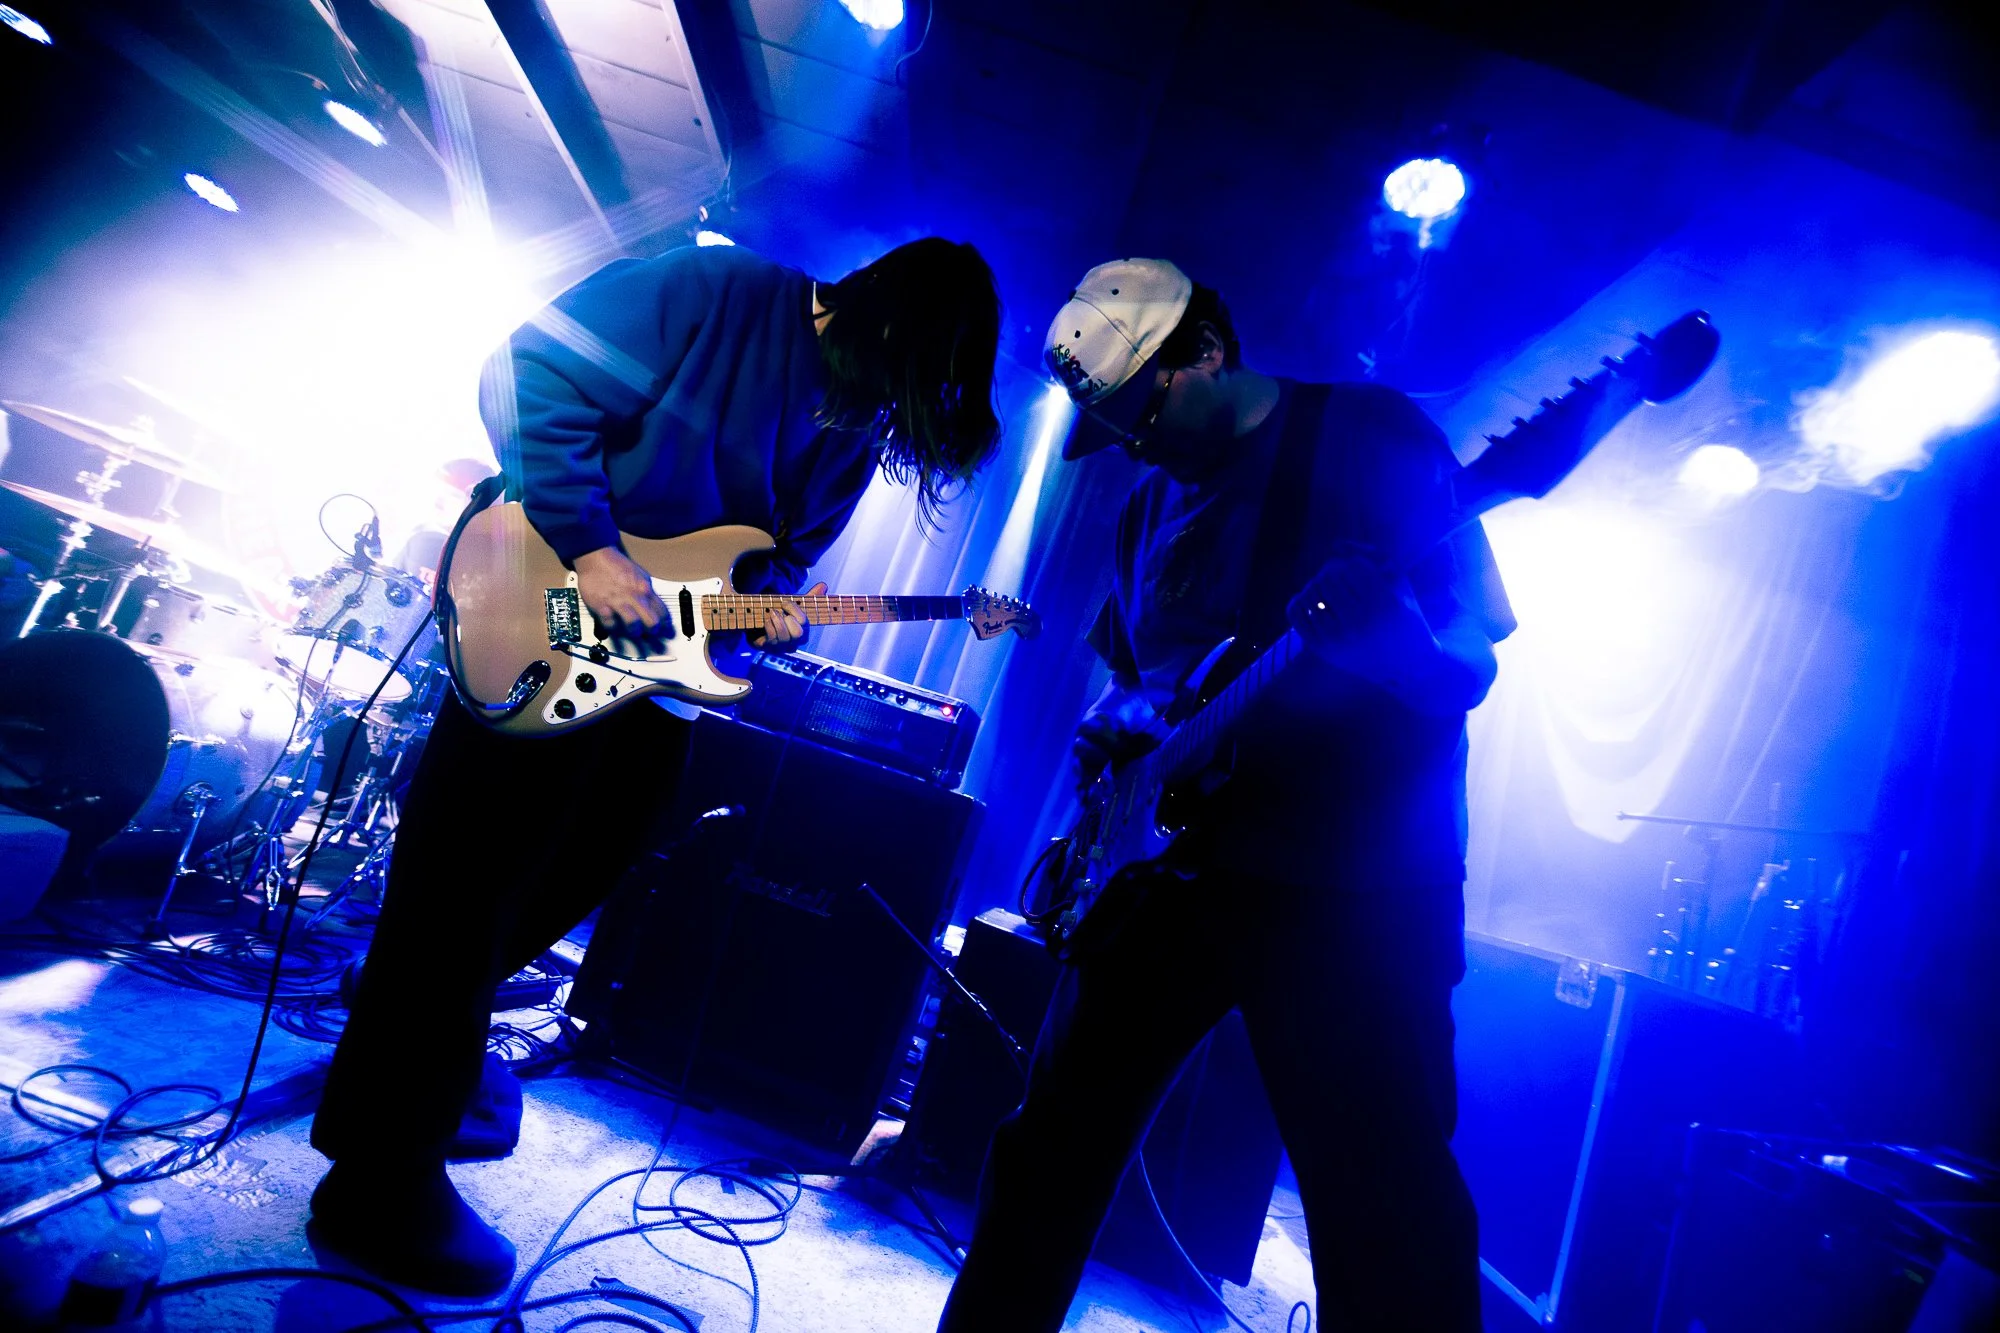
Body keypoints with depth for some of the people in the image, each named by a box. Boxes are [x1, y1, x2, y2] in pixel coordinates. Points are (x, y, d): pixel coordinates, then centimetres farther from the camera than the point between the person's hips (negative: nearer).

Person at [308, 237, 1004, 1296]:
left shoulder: (856, 425, 6)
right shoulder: (716, 294, -15)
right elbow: (531, 373, -17)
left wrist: (770, 610, -9)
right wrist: (587, 547, -23)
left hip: (655, 645, 8)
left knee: (588, 855, 16)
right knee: (466, 881, -1)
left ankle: (433, 1048, 42)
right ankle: (383, 1187, 14)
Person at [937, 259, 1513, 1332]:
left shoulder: (1372, 435, -3)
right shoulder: (1152, 502, 15)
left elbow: (1472, 657, -8)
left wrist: (1391, 633, -30)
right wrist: (1115, 722, 2)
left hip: (1349, 892, -5)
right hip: (1167, 869, 6)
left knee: (1383, 1207, 0)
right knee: (1054, 1141, 13)